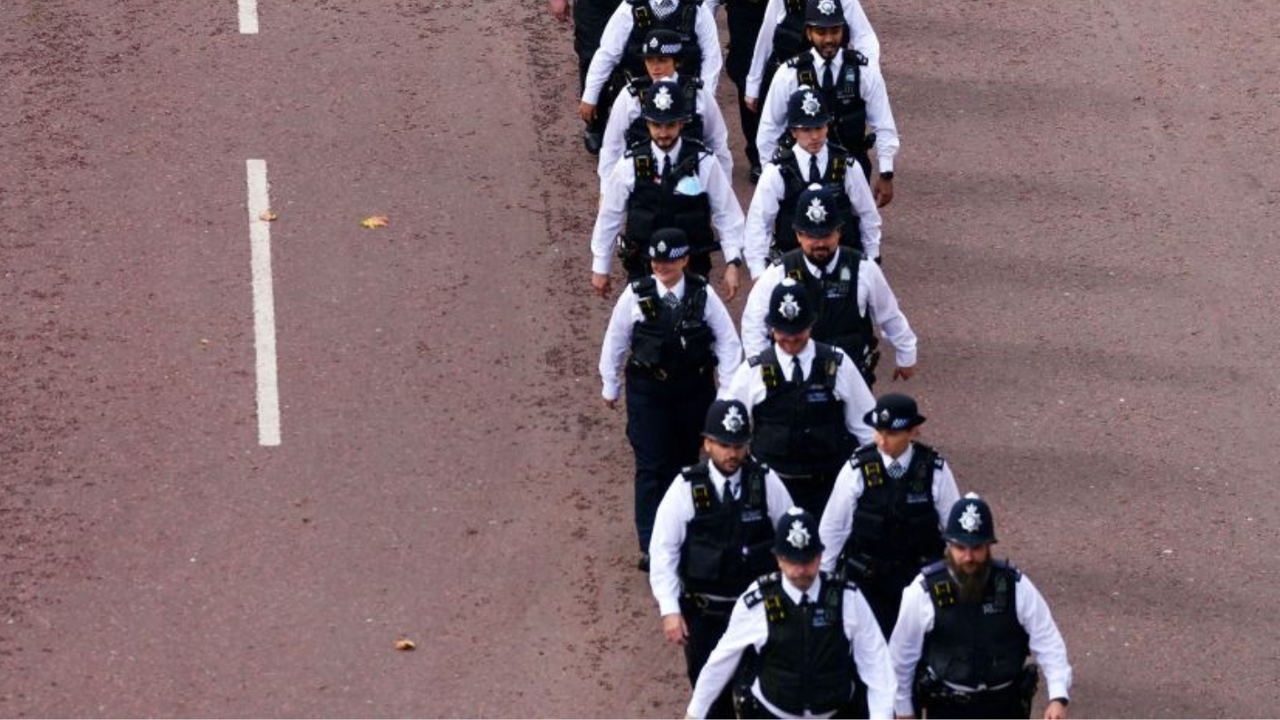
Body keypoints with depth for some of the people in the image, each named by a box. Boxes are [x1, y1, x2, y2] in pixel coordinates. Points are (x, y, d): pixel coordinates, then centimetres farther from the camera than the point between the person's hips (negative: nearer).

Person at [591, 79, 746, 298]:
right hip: (642, 269, 1)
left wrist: (732, 263, -9)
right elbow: (609, 216, 3)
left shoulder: (703, 163, -8)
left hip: (692, 270, -1)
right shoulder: (631, 165, -6)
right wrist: (600, 268, 8)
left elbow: (727, 214, -3)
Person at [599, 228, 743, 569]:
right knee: (651, 466, -5)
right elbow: (615, 340, 3)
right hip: (647, 390, -1)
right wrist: (609, 385, 10)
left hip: (694, 388, 1)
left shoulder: (703, 295, -9)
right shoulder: (637, 295, -9)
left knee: (685, 460, 16)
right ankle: (650, 546, -5)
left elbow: (727, 341, -2)